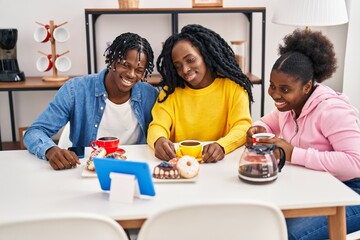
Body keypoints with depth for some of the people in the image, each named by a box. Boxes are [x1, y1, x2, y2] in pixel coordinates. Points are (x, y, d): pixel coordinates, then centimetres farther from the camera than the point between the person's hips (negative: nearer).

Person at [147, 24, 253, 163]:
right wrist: (159, 141, -30)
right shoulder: (171, 90, 4)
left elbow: (243, 126, -10)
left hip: (220, 163, -1)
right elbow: (157, 127, -6)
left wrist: (221, 146, -32)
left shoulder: (232, 86, -2)